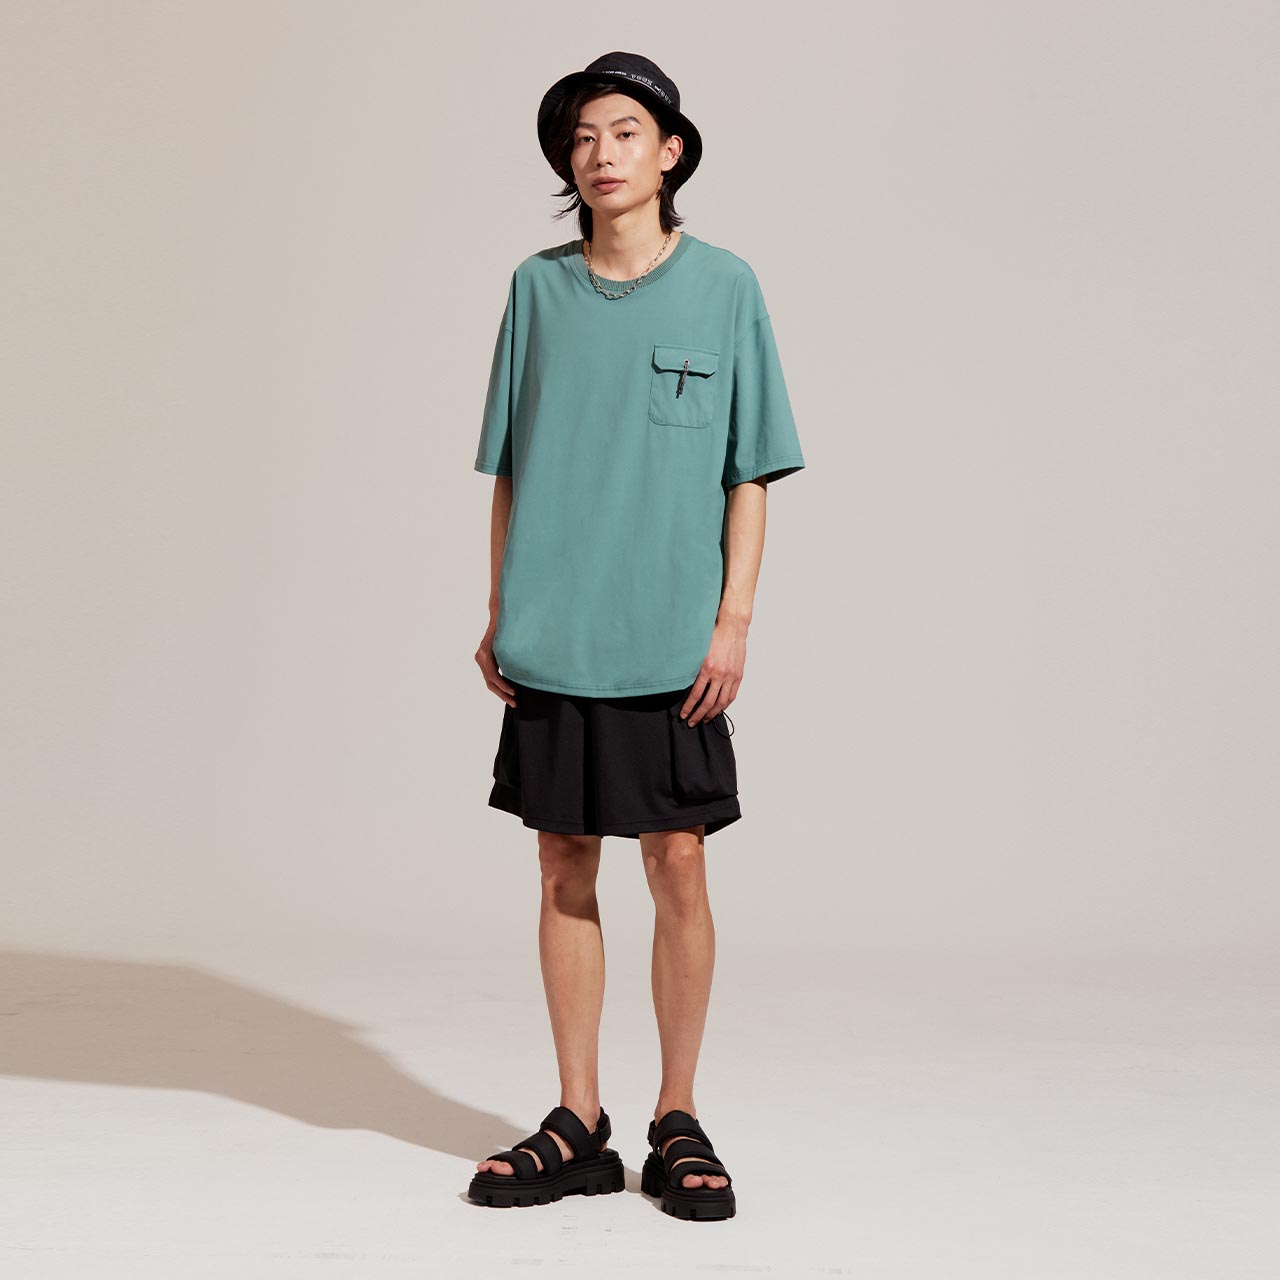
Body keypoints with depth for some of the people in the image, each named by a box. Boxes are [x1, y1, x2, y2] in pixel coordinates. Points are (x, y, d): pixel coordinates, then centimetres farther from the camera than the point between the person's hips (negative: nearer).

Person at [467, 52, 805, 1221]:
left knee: (678, 869, 0)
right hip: (550, 643, 2)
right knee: (566, 871, 7)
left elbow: (748, 474, 2)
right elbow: (508, 469, 11)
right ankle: (577, 1127, 18)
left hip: (672, 645, -2)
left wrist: (733, 621, -6)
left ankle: (679, 1123, 16)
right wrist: (498, 616, 7)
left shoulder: (723, 288, 2)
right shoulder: (538, 289, 7)